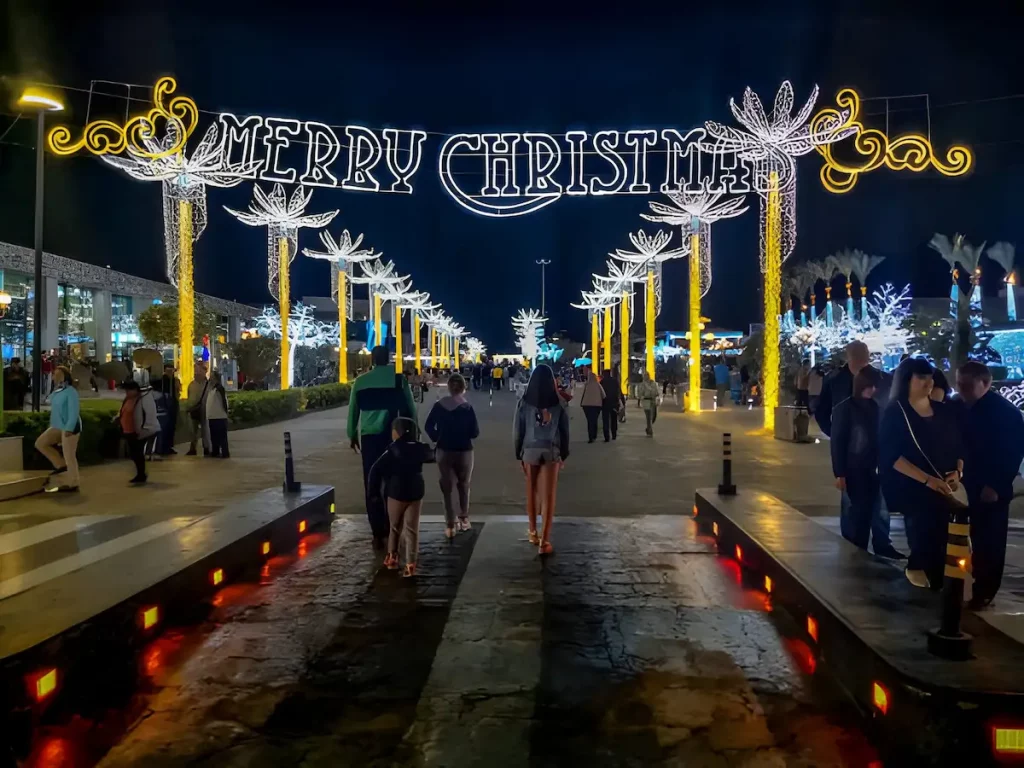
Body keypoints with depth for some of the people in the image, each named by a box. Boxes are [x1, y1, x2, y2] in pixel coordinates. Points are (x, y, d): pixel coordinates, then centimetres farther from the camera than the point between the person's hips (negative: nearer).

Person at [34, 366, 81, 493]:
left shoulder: (71, 391, -14)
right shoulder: (56, 392, 14)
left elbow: (74, 412, -21)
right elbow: (55, 411, 22)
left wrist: (69, 429, -26)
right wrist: (52, 426, 21)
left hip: (70, 427, -9)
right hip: (58, 427, 9)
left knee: (69, 456, -6)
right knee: (40, 443, 4)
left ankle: (73, 484, 2)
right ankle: (60, 465, 12)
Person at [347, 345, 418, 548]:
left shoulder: (360, 381, 5)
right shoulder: (398, 378, -1)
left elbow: (353, 410, 9)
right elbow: (410, 408, 0)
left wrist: (352, 435, 20)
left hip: (369, 437, 1)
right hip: (394, 436, -1)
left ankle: (378, 535, 7)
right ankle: (392, 531, 11)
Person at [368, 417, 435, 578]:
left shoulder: (392, 450, -7)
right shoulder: (420, 448, 2)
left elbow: (375, 470, -13)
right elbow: (430, 456, 25)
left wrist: (373, 491, -6)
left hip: (396, 493, -2)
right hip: (416, 493, 2)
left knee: (395, 527, 17)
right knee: (412, 529, 3)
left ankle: (392, 558, 29)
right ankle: (410, 565, 0)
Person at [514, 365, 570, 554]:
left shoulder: (524, 403, -5)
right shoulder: (559, 404, -5)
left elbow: (518, 431, -2)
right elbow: (565, 432, 1)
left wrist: (519, 455, 8)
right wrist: (564, 455, 12)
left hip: (530, 450, 1)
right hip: (551, 452, -1)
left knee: (531, 492, 18)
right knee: (548, 496, 1)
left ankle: (533, 532, 32)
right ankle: (544, 541, 0)